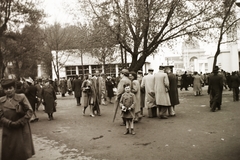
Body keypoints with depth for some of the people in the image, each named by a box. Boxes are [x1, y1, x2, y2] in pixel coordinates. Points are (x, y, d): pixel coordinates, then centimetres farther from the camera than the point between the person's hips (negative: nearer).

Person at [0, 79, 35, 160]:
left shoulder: (21, 97, -2)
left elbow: (30, 111, -6)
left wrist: (21, 121, -13)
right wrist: (10, 123, -14)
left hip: (22, 129, -2)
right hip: (8, 130, 2)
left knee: (23, 153, 4)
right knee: (9, 152, 7)